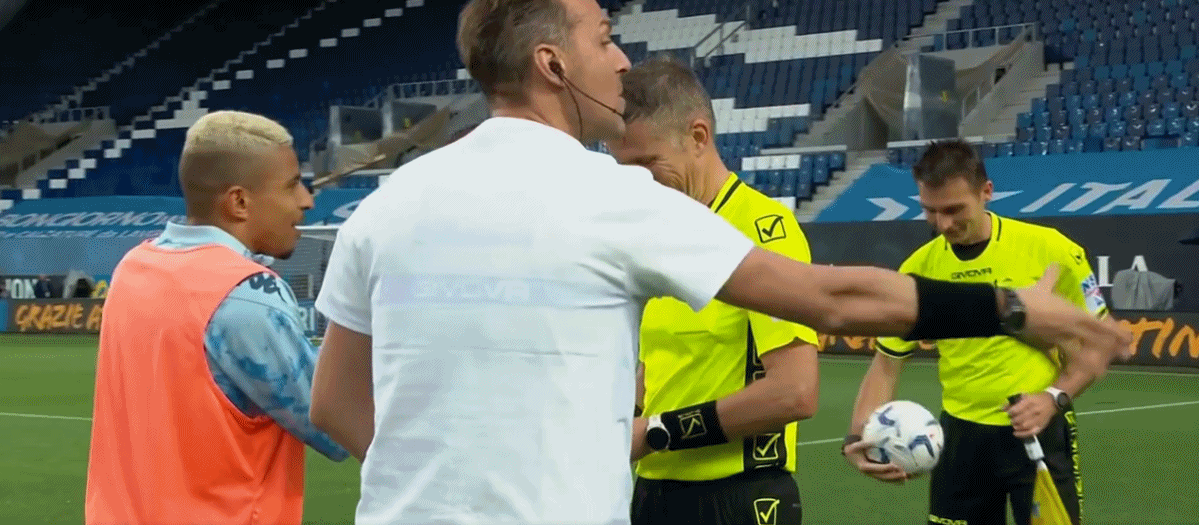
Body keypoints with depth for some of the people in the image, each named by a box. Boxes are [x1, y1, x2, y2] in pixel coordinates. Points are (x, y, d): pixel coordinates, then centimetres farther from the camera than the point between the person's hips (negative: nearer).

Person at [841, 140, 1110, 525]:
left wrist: (1055, 397, -18)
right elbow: (886, 363, 2)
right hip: (961, 435, 3)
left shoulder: (1051, 251, -12)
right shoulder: (918, 270, -3)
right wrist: (859, 437, -14)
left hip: (1040, 433, -3)